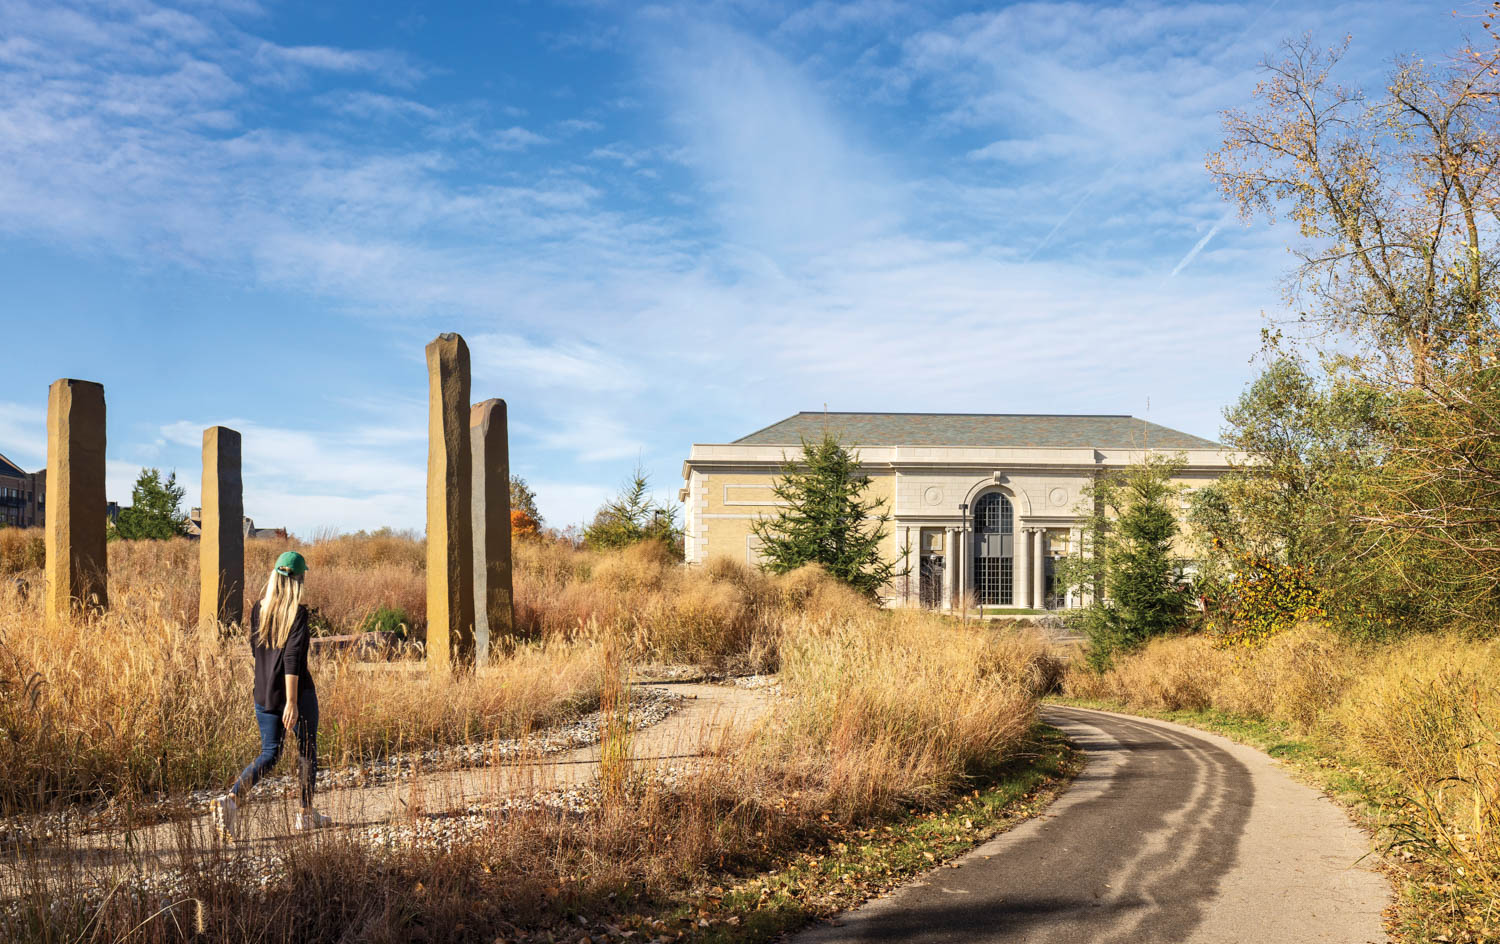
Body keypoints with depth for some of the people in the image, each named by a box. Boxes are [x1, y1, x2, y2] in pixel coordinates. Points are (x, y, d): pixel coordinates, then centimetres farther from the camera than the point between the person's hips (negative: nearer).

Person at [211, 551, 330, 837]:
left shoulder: (258, 610, 3)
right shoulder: (298, 613, -15)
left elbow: (256, 650, 14)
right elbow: (292, 657, -21)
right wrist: (292, 702, -23)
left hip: (264, 693, 5)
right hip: (297, 693, -5)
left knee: (269, 754, 12)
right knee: (307, 750, 14)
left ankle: (231, 798, -12)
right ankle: (306, 814, 22)